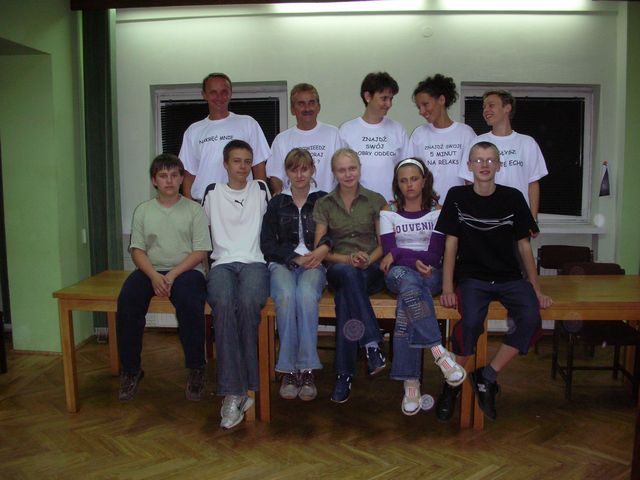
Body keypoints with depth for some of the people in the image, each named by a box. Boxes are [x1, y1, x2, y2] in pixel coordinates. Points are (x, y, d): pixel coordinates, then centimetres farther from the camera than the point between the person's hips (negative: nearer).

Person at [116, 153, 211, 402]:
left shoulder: (194, 209, 6)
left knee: (189, 302, -34)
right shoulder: (143, 210, 14)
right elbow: (137, 249, 7)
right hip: (151, 270, 3)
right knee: (127, 300, -27)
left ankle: (196, 369, -14)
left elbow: (200, 252, -1)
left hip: (186, 269, -3)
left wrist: (173, 274, -16)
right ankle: (130, 370, -10)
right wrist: (154, 276, -13)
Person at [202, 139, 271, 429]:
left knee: (248, 302, -35)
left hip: (254, 262, 0)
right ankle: (234, 391, -33)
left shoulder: (261, 189, 17)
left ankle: (241, 387, -25)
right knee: (224, 304, -35)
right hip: (222, 263, 0)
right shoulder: (213, 192, 17)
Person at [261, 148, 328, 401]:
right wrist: (295, 258, -7)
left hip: (314, 264, -1)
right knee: (286, 296, -34)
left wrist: (323, 250, -14)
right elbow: (267, 244, 7)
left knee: (306, 295, -35)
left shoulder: (323, 200, 14)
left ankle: (307, 370, -29)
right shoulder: (276, 203, 16)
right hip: (283, 264, 1)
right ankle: (289, 370, -27)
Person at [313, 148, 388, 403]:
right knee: (347, 272, -39)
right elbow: (320, 249, 5)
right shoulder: (324, 204, 12)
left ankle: (344, 374, -32)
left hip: (371, 271, 0)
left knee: (345, 296, -36)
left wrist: (367, 260, -14)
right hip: (338, 270, 1)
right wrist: (347, 259, -14)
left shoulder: (376, 200, 10)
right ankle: (372, 343, -39)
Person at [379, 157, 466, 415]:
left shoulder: (437, 211, 6)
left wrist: (399, 254, -12)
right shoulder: (389, 212, 9)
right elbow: (389, 253, -2)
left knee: (405, 308, -34)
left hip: (430, 274, 0)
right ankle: (439, 352, -39)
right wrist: (416, 261, -18)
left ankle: (411, 381, -30)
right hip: (398, 274, 0)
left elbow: (435, 256, -3)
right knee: (409, 282, -39)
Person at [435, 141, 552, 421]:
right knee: (471, 321, -31)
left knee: (531, 318, -26)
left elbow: (524, 246, 8)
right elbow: (451, 244, 0)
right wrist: (447, 288, -9)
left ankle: (486, 377, -7)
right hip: (472, 277, -2)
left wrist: (537, 290, 2)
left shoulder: (513, 198, 4)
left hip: (509, 277, 2)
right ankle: (453, 383, -5)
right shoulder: (457, 196, 2)